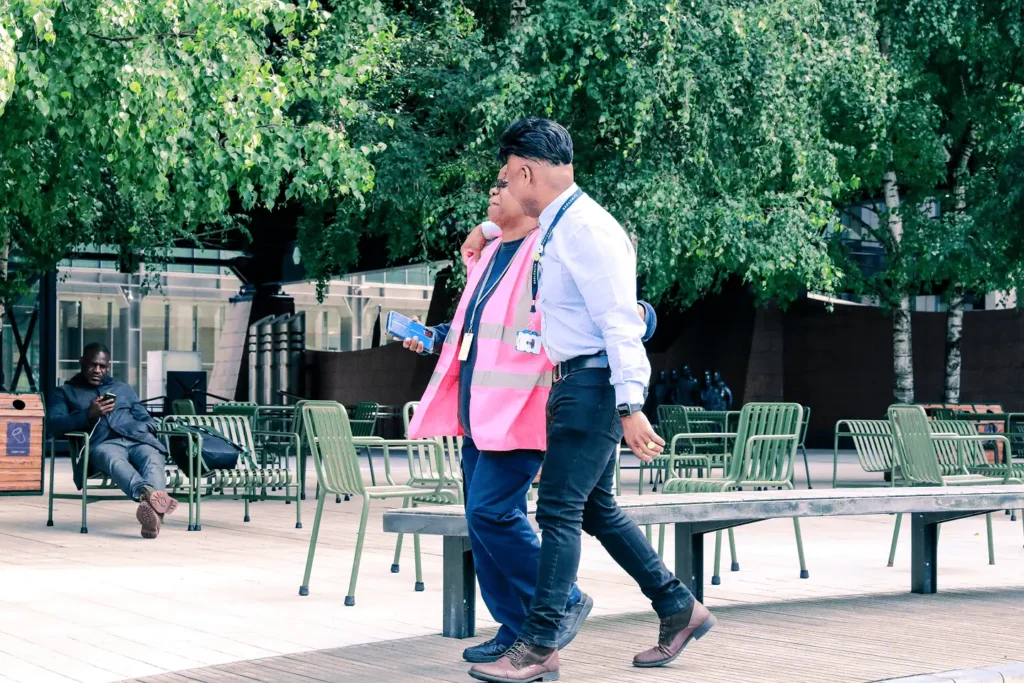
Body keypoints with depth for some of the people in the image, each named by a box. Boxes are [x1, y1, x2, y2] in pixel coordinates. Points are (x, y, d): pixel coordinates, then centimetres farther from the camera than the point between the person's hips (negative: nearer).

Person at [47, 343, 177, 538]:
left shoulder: (123, 389, 36)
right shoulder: (65, 392, 25)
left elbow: (149, 421, 30)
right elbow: (54, 426, 6)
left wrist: (143, 429, 4)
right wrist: (89, 415, -7)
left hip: (137, 439, 3)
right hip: (103, 443, -3)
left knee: (153, 459, -36)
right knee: (114, 460, -42)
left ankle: (153, 508, -65)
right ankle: (149, 493, -71)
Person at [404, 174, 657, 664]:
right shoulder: (490, 255, 18)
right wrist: (433, 337, 20)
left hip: (518, 411, -9)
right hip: (477, 411, 9)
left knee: (490, 511, -16)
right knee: (483, 519, 8)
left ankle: (564, 602, 2)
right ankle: (517, 630, 16)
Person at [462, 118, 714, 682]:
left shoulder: (585, 229, -17)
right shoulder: (557, 226, 12)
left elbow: (619, 322, -23)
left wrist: (630, 406, -26)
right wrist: (489, 232, 28)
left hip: (592, 383, -10)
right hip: (576, 383, 10)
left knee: (559, 511, -8)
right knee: (597, 510, 15)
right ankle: (680, 609, 23)